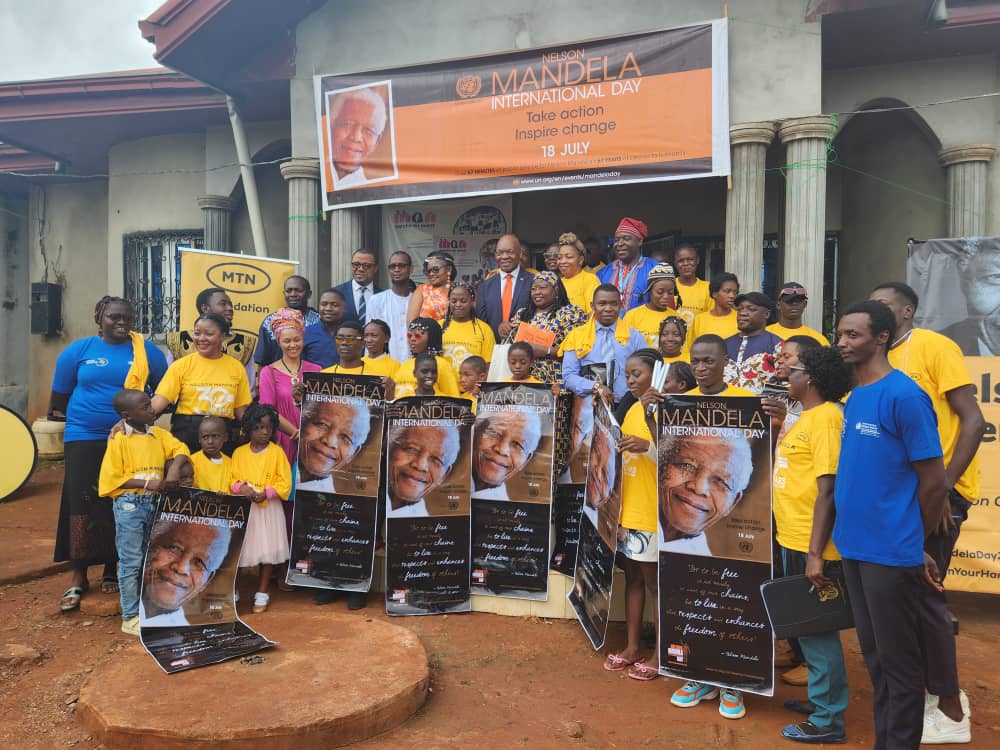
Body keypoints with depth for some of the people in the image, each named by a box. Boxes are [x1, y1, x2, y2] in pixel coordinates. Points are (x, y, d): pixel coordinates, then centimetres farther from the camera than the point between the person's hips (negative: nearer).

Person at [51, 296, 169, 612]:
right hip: (84, 438, 0)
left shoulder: (148, 352, 2)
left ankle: (112, 569, 20)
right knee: (81, 505, -1)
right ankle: (78, 577, 8)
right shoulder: (79, 349, 3)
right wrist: (61, 422, 12)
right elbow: (60, 393, 10)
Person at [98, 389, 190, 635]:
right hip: (129, 504, -6)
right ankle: (130, 617, 11)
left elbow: (180, 448, 0)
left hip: (154, 502, 6)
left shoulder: (158, 434, 6)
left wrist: (175, 468, -20)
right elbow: (112, 478, -11)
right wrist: (147, 483, -19)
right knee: (131, 561, 0)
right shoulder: (119, 440, -10)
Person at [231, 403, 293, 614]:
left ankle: (262, 593, 16)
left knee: (268, 551, 1)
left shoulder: (277, 452, -3)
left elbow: (285, 483, -5)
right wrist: (241, 487, -14)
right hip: (243, 509, 2)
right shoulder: (239, 452, 4)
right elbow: (232, 479, 6)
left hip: (268, 509, -1)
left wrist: (266, 493, -18)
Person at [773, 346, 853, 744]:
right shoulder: (807, 417, 13)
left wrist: (815, 553, -23)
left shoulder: (826, 416, -16)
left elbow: (828, 489, -22)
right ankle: (820, 700, 34)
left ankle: (827, 720, 16)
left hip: (811, 546, -9)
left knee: (817, 629, 3)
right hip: (793, 540, 9)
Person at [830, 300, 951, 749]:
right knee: (874, 657, 19)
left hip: (891, 552, -8)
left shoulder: (904, 395, -15)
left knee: (898, 661, 7)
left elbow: (933, 480, -12)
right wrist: (850, 532, 10)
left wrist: (916, 547, -2)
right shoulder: (854, 399, 9)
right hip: (854, 546, 8)